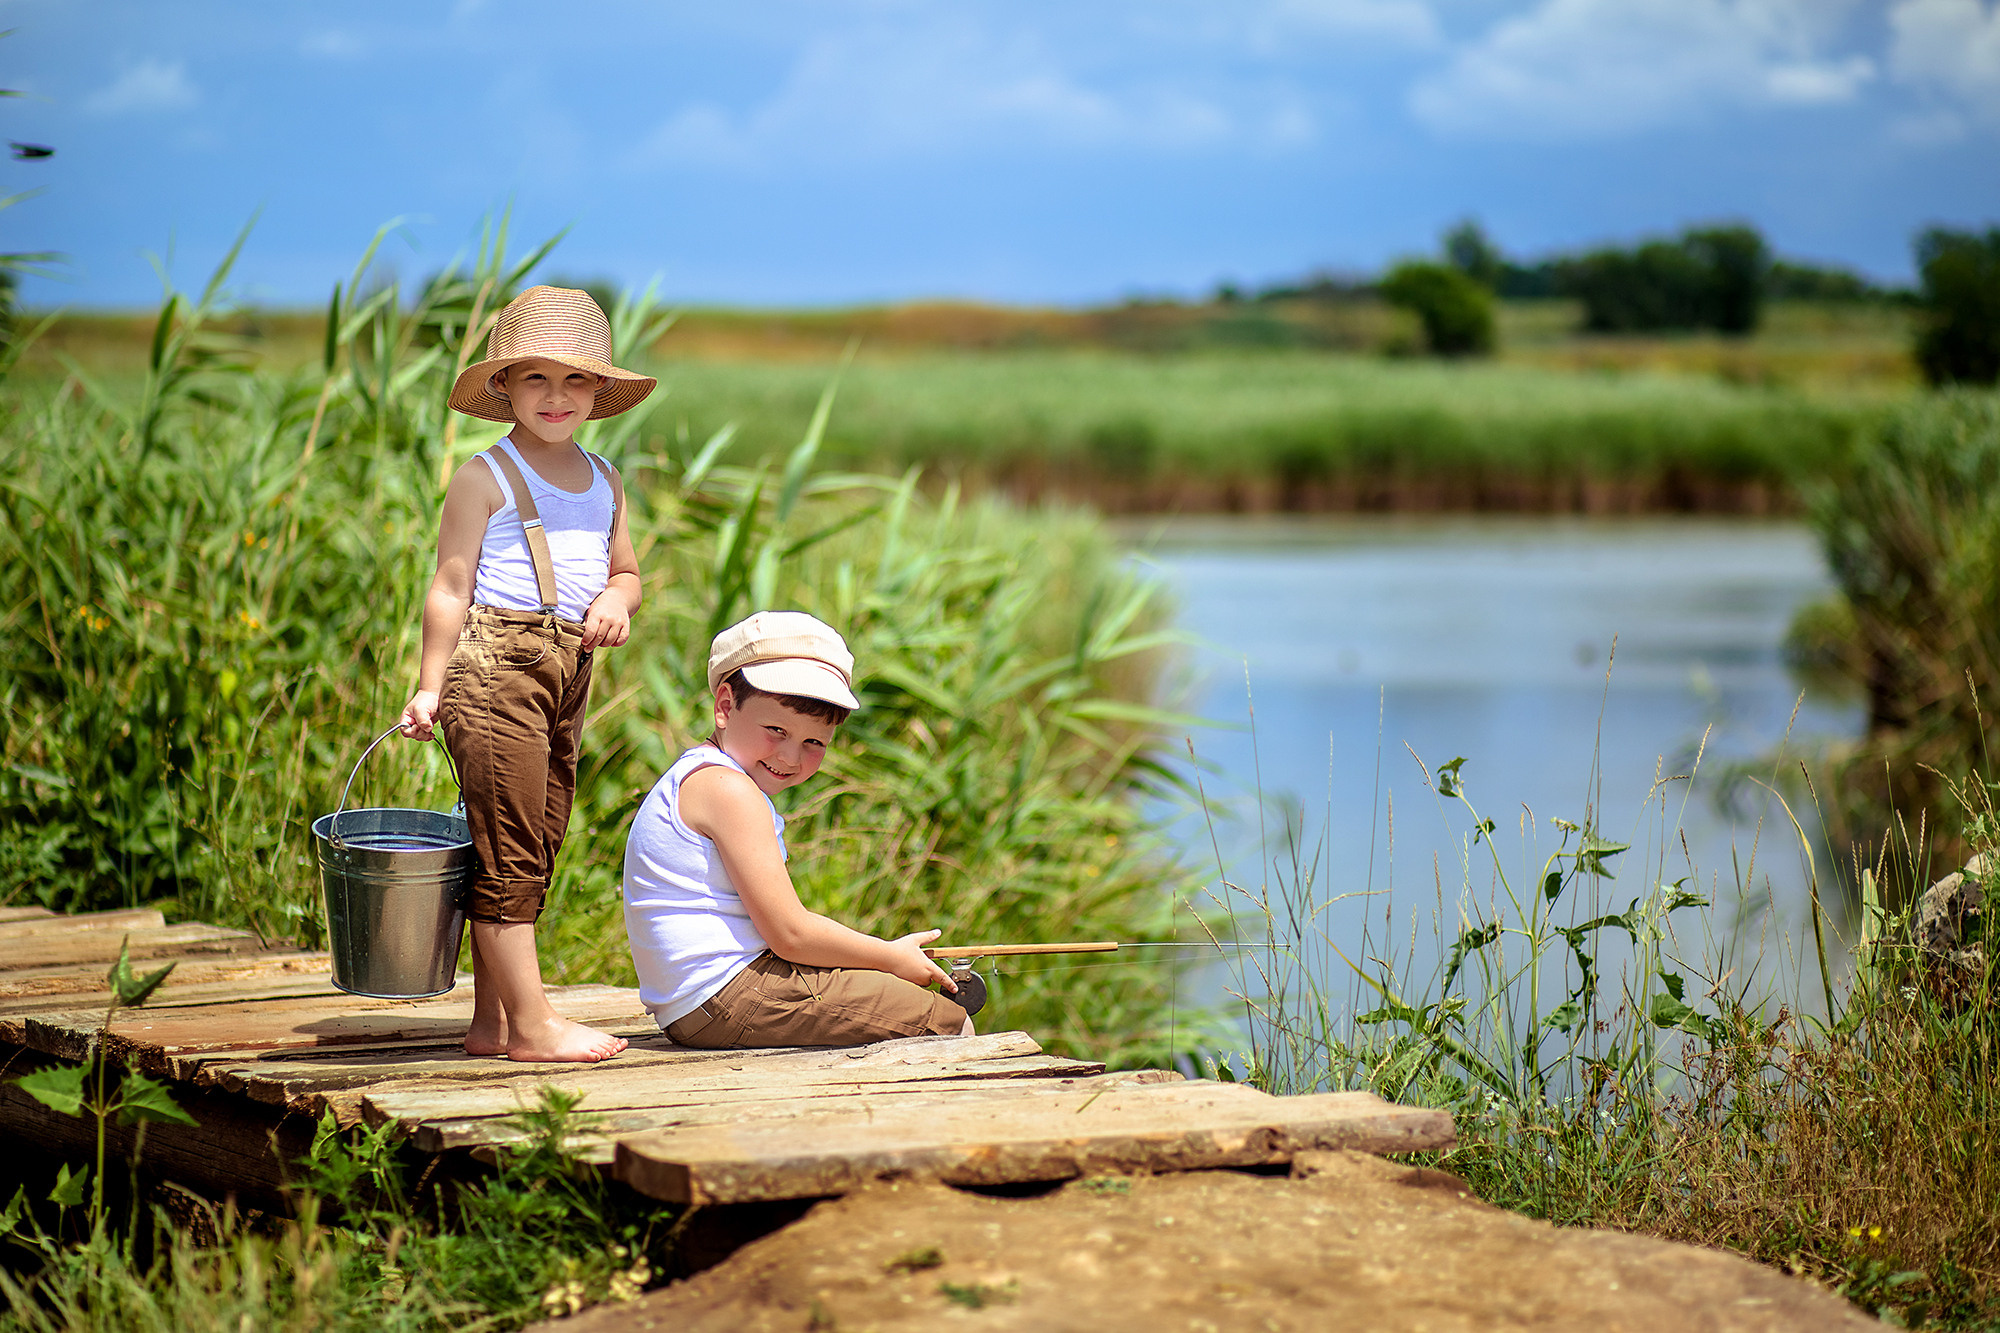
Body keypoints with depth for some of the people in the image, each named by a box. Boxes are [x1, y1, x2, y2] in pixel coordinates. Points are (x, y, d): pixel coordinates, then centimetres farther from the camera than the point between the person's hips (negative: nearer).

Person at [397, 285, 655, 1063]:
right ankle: (531, 1024, -6)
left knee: (534, 851, 10)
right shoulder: (485, 478, -3)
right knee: (508, 849, -7)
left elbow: (626, 570, 26)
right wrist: (430, 685, -8)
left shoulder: (603, 481, 17)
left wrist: (616, 598, 2)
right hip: (497, 663, -8)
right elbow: (450, 586, -4)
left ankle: (492, 1021, 16)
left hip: (569, 672, 8)